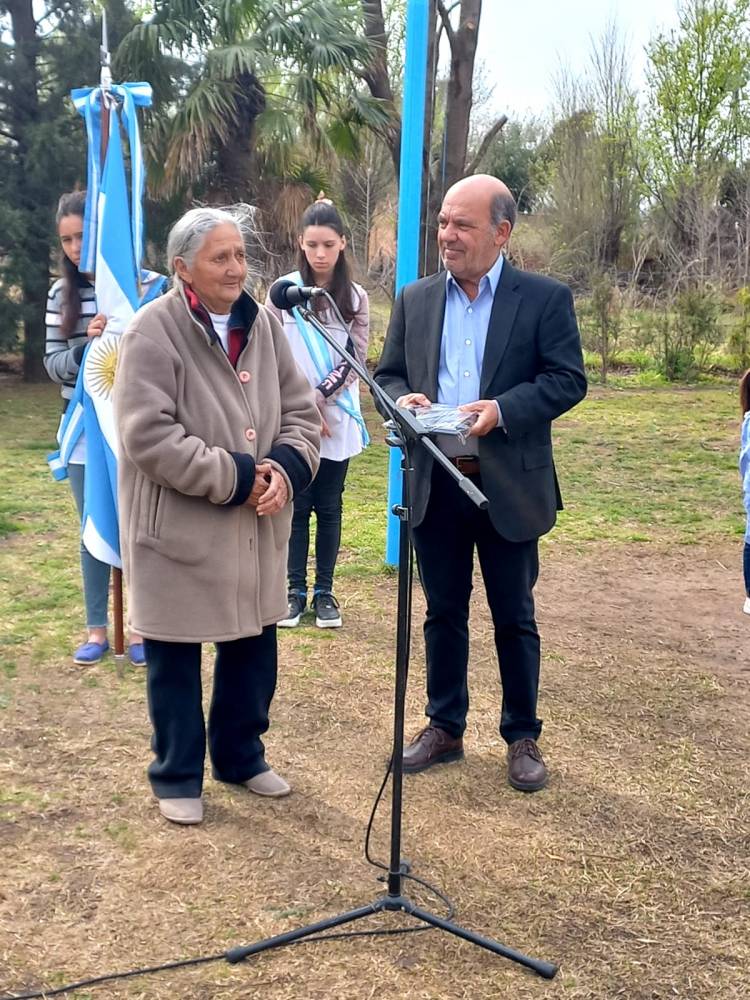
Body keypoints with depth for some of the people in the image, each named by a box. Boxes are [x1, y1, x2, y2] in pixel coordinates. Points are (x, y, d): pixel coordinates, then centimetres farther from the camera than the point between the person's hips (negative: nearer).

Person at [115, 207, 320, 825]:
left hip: (256, 525, 6)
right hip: (177, 528, -5)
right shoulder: (153, 332, -14)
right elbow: (147, 437, -21)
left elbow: (301, 412, 6)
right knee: (175, 659, 9)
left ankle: (241, 756, 37)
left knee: (253, 648, 16)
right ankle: (177, 776, 28)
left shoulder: (263, 324, 4)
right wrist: (235, 478, -21)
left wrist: (283, 470, -13)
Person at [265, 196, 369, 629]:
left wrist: (319, 399, -12)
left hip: (336, 421, 1)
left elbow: (355, 359, -1)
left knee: (329, 508, 7)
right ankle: (296, 590, 16)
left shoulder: (355, 297, 3)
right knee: (296, 505, 5)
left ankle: (325, 592, 17)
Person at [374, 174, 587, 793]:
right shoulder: (415, 299, 8)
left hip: (509, 487, -3)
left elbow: (568, 379, -8)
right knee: (444, 614, 14)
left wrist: (502, 409, -22)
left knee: (514, 618, 9)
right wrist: (403, 399, -11)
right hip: (435, 485, 4)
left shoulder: (545, 298, -3)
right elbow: (388, 373, 12)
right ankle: (445, 729, 30)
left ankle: (523, 737, 25)